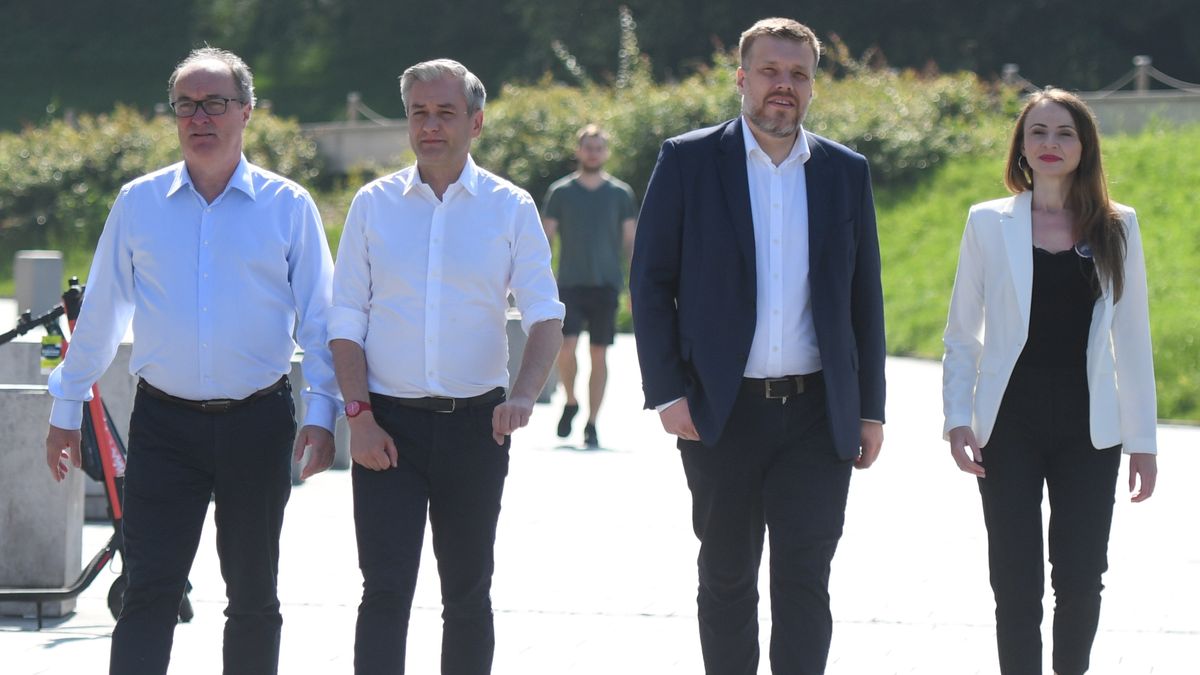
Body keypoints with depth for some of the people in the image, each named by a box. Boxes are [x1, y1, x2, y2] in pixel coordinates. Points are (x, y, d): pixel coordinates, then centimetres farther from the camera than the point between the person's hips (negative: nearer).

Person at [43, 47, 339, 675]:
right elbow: (100, 313, 12)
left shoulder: (288, 206, 2)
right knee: (148, 592, -7)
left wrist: (322, 412, -5)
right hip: (164, 423, 0)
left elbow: (319, 318, 3)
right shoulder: (138, 203, 5)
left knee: (253, 595, 10)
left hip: (257, 426, 0)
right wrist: (66, 409, 13)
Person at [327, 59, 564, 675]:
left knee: (468, 594, 8)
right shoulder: (374, 204, 6)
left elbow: (545, 315, -2)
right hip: (387, 424, 0)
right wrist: (359, 415, -6)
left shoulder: (511, 208, 3)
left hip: (474, 422, 0)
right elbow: (346, 319, 6)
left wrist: (523, 395, -20)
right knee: (385, 590, -9)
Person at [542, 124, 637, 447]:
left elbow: (631, 241, 9)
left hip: (606, 285, 1)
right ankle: (571, 402, 11)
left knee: (599, 354, 0)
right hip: (570, 284, -1)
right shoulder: (561, 191, 5)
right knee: (566, 348, -15)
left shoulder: (620, 193, 7)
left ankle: (592, 424, 8)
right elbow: (545, 238, 7)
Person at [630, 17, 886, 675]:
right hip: (722, 413, -1)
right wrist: (667, 393, -8)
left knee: (805, 581, -3)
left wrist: (870, 409, 7)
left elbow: (864, 296, 10)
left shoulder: (846, 171, 7)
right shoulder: (688, 160, 0)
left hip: (818, 412, 1)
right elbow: (650, 282, 0)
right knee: (727, 579, 8)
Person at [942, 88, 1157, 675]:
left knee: (1080, 579, 3)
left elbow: (1131, 336, 6)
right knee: (1016, 582, 0)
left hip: (1087, 427, 1)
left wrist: (1142, 438, 4)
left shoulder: (1116, 227, 5)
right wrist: (958, 418, -6)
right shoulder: (989, 223, 2)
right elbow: (961, 334, 5)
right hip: (1010, 424, -1)